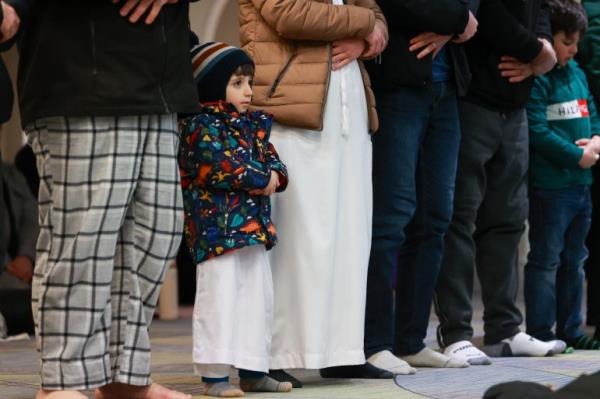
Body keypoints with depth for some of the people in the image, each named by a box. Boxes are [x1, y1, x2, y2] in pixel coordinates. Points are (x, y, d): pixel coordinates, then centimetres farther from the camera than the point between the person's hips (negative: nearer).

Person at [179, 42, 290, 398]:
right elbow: (222, 168, -20)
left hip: (254, 227, 9)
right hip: (216, 226, -9)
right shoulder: (201, 126, -11)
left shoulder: (253, 125, 16)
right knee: (219, 297, -7)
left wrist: (275, 176, -9)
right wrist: (261, 179, -10)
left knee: (258, 298, 12)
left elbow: (272, 160, 14)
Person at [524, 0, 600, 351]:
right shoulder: (537, 78, -14)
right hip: (550, 185, -9)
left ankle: (570, 329, 22)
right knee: (546, 259, -4)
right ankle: (541, 332, 0)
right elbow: (537, 131, -20)